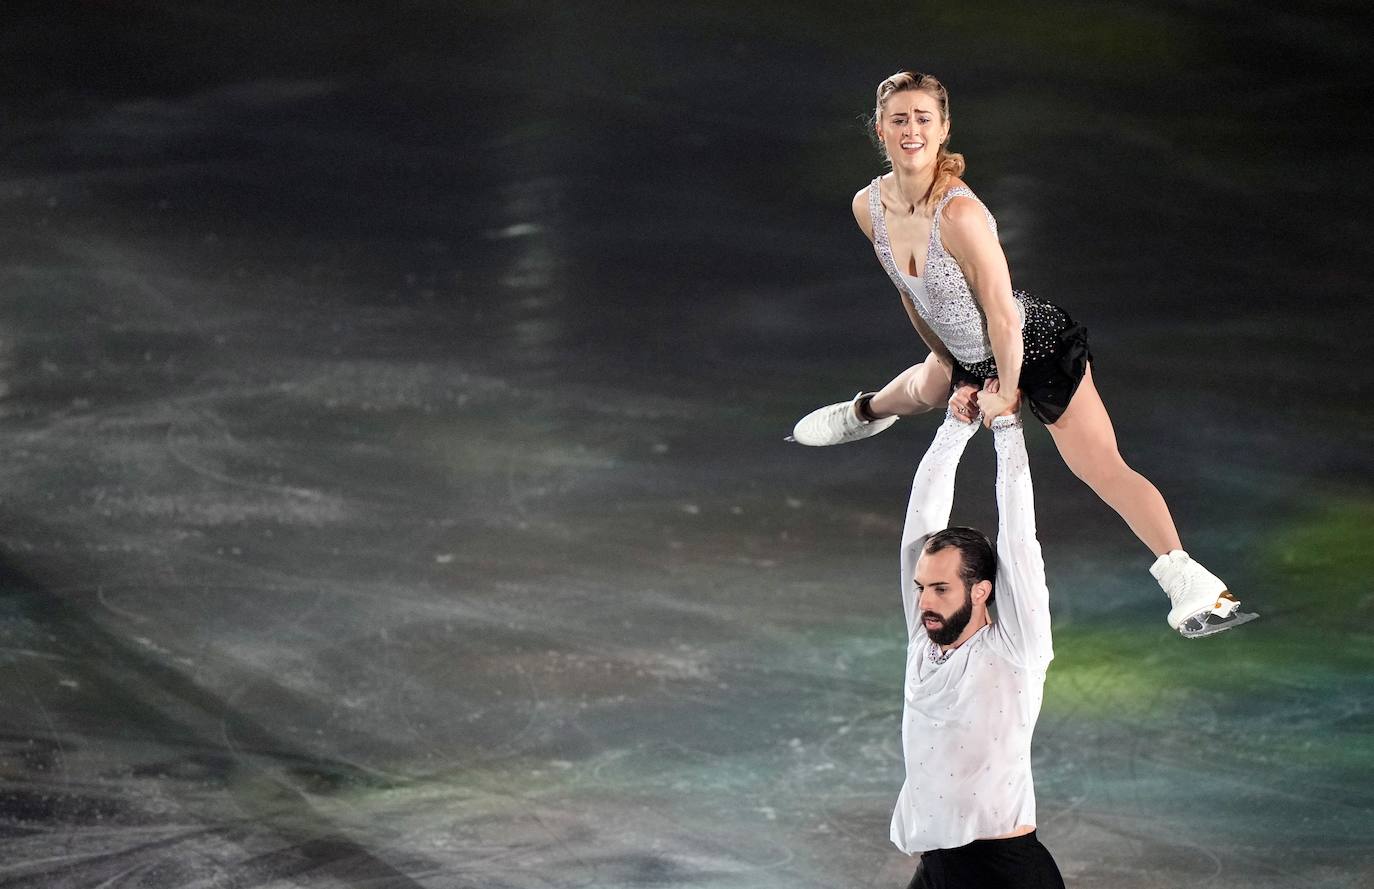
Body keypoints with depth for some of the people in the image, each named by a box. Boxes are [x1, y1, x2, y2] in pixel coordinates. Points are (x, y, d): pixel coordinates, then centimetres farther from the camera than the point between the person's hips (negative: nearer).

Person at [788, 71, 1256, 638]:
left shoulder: (960, 212, -36)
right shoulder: (869, 207, -12)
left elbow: (1003, 314, -29)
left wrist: (1005, 390, -17)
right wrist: (957, 374, 9)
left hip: (1036, 344, -8)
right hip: (967, 356, 8)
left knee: (1100, 465, -16)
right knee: (923, 389, 37)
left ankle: (1187, 580, -22)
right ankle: (865, 412, 74)